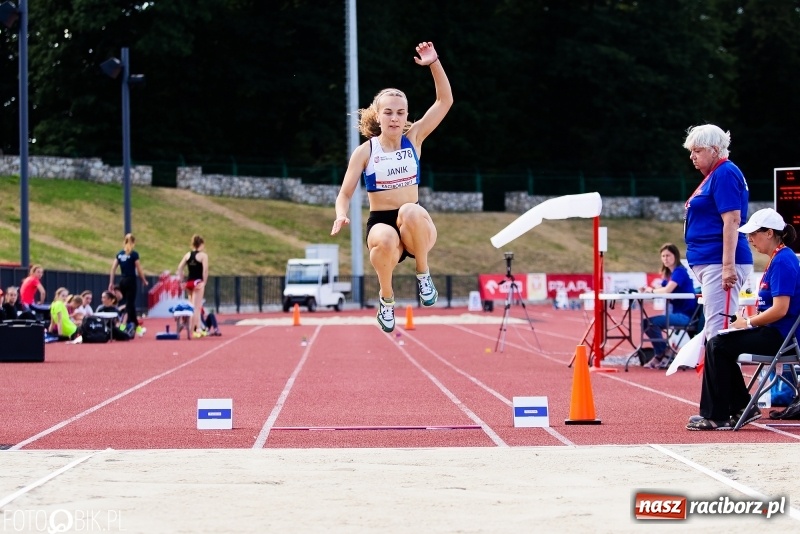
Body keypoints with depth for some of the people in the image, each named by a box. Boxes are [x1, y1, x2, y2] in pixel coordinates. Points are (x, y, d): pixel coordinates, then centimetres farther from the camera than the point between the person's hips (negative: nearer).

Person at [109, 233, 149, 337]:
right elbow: (139, 270, -7)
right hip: (131, 281, -6)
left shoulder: (119, 254, 6)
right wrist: (144, 281, 6)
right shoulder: (134, 254, -8)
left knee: (130, 304, 15)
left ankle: (137, 327, 25)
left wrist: (111, 283, 5)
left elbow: (113, 268, 3)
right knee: (130, 304, -4)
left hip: (123, 281, 6)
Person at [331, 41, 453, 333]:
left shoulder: (413, 138, 4)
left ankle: (423, 273, -15)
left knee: (410, 211, -39)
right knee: (385, 242, -40)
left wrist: (434, 63, -12)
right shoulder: (365, 151, 1)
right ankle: (386, 297, -9)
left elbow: (445, 101, 0)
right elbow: (345, 193, 0)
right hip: (380, 222, 0)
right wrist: (341, 215, -23)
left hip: (415, 224, 0)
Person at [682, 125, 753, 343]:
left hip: (719, 263, -11)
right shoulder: (714, 176, 20)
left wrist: (728, 266, -24)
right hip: (709, 261, 11)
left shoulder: (725, 173, -11)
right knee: (714, 328, 11)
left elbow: (732, 221, -19)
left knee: (718, 327, -14)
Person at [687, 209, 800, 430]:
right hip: (773, 332, 11)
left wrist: (749, 323, -12)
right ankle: (742, 407, 9)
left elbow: (780, 309, -23)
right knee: (716, 344, 9)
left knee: (718, 346, -13)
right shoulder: (778, 260, 16)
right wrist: (749, 320, 4)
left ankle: (717, 417, -7)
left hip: (779, 336, -11)